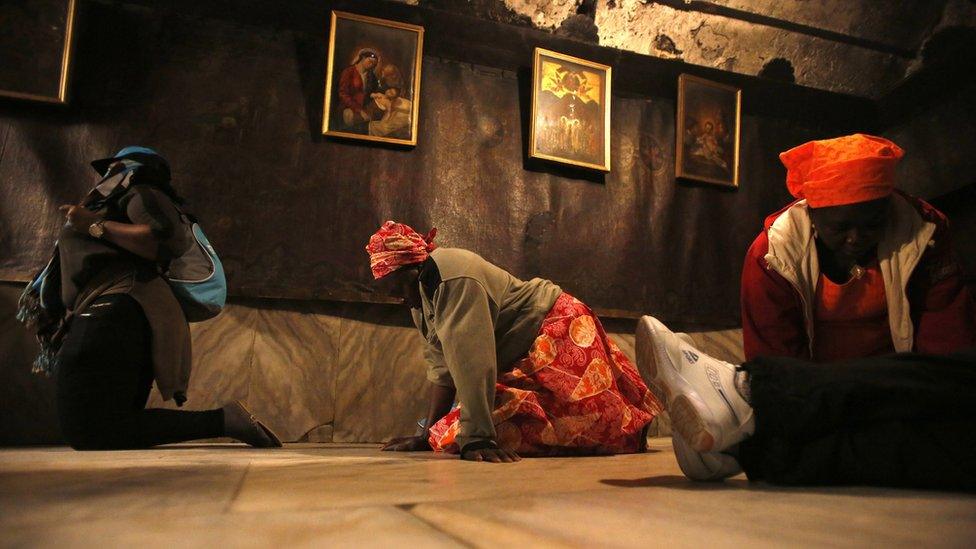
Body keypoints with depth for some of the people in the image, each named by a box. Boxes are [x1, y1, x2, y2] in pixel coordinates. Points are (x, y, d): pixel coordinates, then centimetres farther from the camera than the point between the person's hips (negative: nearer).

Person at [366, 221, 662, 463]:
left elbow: (471, 362, -36)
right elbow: (441, 368, 1)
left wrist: (476, 438, -39)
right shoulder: (421, 296, 4)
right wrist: (428, 435, -3)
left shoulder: (455, 278, -28)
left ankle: (636, 427, 15)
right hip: (520, 361, 9)